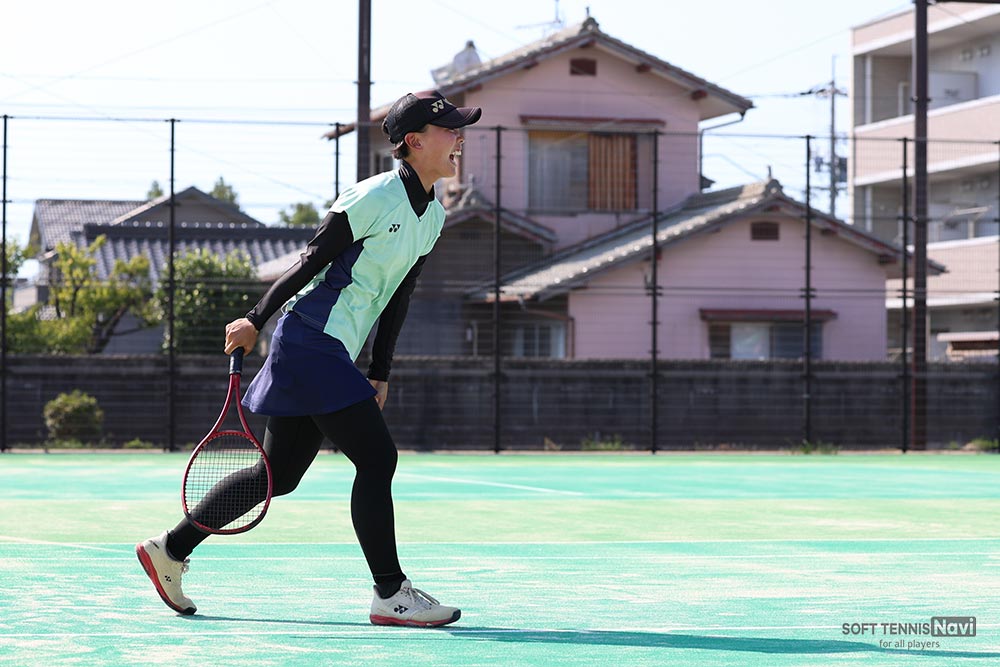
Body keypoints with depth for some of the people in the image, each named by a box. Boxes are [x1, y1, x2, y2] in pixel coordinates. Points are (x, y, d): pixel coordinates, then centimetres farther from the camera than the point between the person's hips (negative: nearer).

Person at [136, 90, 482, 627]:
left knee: (280, 474, 12)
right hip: (310, 341, -9)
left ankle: (170, 548, 21)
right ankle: (390, 595, -7)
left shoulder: (433, 216, 12)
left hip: (336, 355, 9)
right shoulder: (375, 197, -14)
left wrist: (380, 374, 18)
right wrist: (257, 320, -10)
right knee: (377, 457, -12)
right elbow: (311, 260, -11)